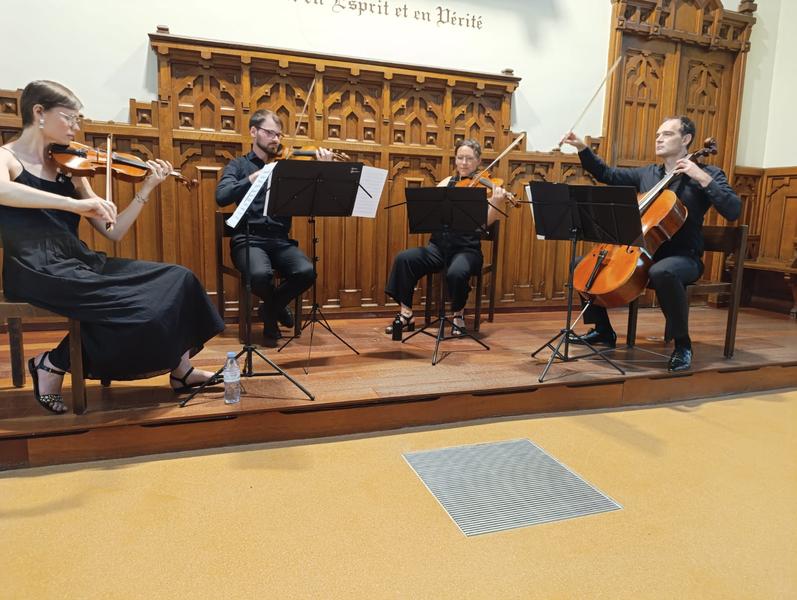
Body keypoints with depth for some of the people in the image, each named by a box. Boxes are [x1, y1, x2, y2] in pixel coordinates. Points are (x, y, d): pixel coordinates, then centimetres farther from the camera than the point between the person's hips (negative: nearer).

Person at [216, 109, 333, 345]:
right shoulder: (239, 165, 9)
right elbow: (222, 197, -11)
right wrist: (257, 175, -21)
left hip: (280, 239, 2)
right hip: (248, 238, -2)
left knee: (307, 272, -26)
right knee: (260, 274, -34)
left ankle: (271, 309, 5)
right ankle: (277, 306, 5)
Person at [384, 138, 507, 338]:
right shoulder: (448, 182, 13)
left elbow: (486, 221, -13)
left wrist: (496, 203, -32)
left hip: (467, 249, -3)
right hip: (439, 246, 4)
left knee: (456, 273, -35)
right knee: (404, 258, -22)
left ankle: (458, 315, -5)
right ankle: (406, 315, -10)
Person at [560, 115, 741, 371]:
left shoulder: (707, 174, 0)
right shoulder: (647, 174, 15)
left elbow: (733, 211, -12)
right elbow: (607, 174, 16)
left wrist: (703, 178, -17)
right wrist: (582, 148, 6)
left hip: (683, 258, -6)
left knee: (662, 272, -42)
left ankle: (682, 343, -20)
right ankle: (603, 331, 11)